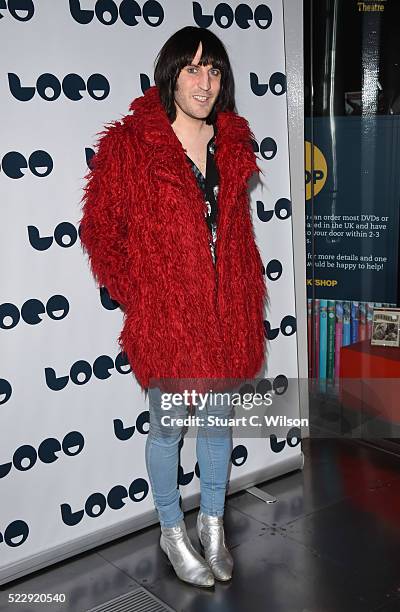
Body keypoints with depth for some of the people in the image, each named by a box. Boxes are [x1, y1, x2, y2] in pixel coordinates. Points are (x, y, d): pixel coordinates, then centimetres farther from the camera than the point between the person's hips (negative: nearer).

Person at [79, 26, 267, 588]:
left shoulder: (232, 142, 4)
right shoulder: (129, 145, -12)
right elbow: (100, 230, -7)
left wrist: (247, 298, 9)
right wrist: (137, 296, -10)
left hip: (226, 310, 5)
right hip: (165, 315, -5)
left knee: (219, 417, 18)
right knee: (168, 428, 12)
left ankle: (213, 521, 41)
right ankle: (173, 532, 36)